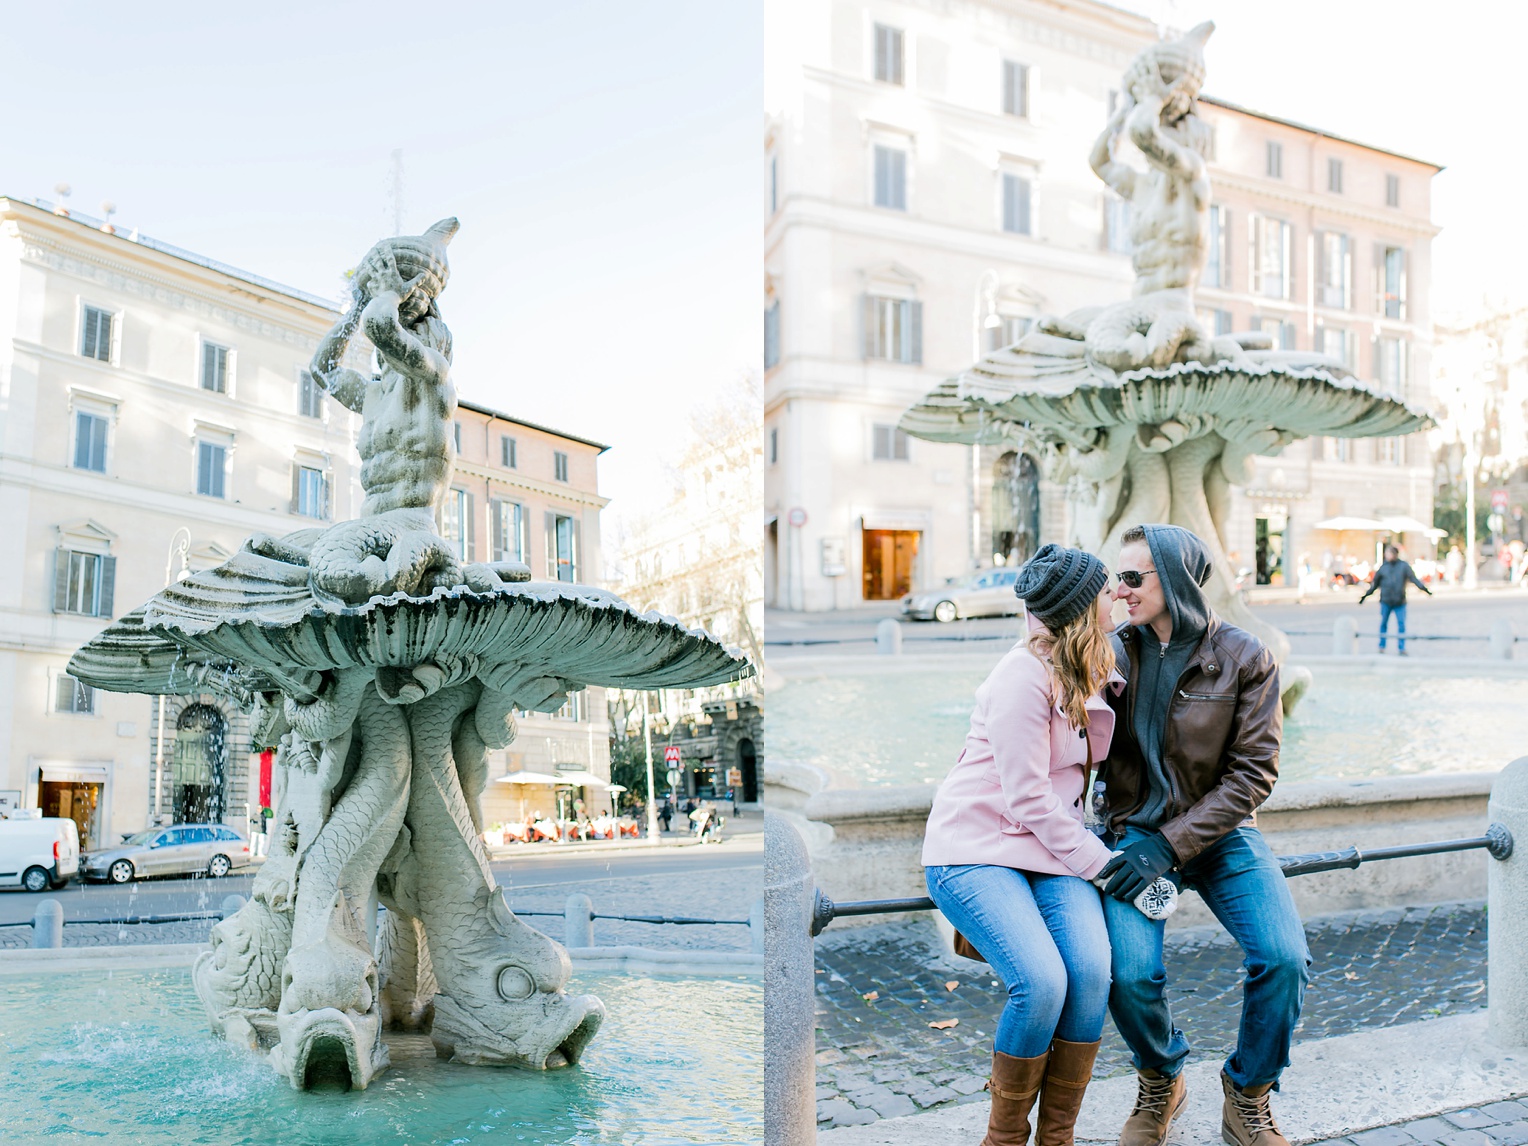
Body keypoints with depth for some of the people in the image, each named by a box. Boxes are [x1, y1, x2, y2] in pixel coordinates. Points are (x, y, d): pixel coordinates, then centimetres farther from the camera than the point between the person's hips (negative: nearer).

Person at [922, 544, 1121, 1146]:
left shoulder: (1089, 672, 13)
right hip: (974, 849, -7)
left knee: (1092, 970, -19)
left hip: (1052, 845, 7)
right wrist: (1099, 863, -12)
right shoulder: (1024, 677, -15)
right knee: (1042, 981, -26)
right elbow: (1027, 799, -16)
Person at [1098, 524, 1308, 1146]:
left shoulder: (1245, 658, -7)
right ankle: (1160, 1083, 13)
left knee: (1284, 958, -20)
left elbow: (1253, 773, -9)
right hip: (1133, 832, 0)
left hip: (1218, 834, 0)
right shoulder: (1114, 653, -1)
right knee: (1131, 972, -21)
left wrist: (1171, 843, -16)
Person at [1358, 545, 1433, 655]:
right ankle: (1381, 647, 16)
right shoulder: (1383, 567, 3)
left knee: (1401, 624, -1)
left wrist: (1424, 588, -13)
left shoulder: (1404, 566, 1)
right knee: (1383, 623, 6)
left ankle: (1401, 648, 7)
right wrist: (1365, 595, 12)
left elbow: (1413, 578, -2)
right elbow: (1375, 583, 11)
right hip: (1385, 601, 1)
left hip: (1400, 601, -1)